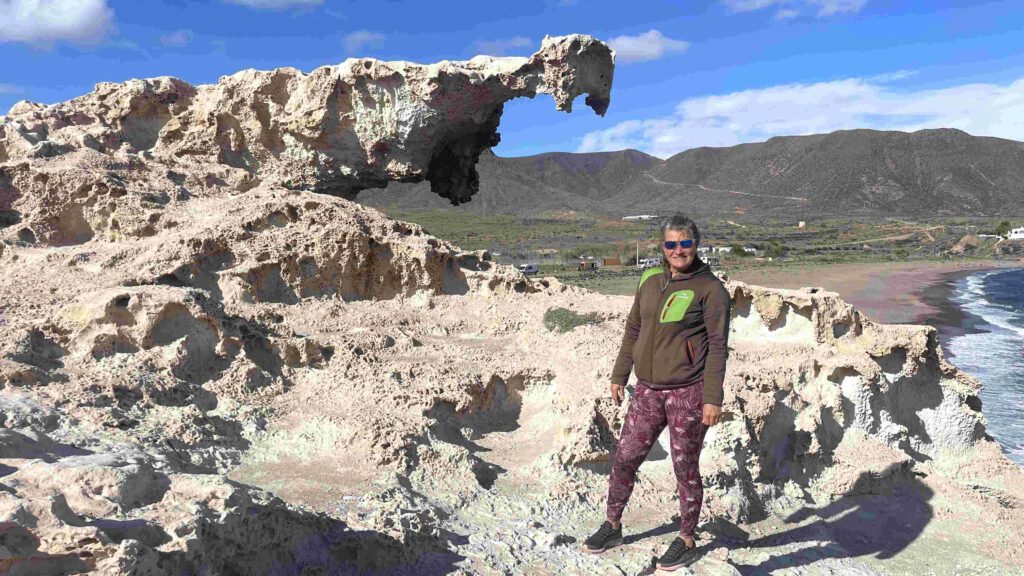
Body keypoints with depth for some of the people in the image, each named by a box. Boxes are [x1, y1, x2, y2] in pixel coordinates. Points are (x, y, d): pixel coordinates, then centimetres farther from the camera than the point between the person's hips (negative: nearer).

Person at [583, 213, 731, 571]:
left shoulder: (710, 288, -8)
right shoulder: (650, 282, 8)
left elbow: (718, 345, -10)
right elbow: (633, 331, 15)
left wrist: (713, 397, -14)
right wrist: (619, 376, 15)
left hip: (688, 393, -5)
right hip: (648, 391, 5)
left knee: (685, 468, 7)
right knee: (625, 459, 10)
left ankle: (687, 542, 26)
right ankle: (612, 526, 30)